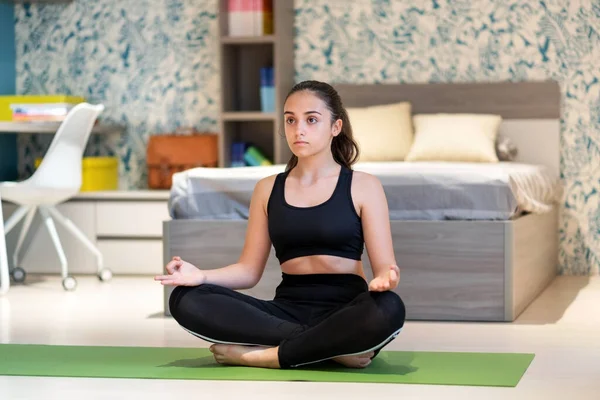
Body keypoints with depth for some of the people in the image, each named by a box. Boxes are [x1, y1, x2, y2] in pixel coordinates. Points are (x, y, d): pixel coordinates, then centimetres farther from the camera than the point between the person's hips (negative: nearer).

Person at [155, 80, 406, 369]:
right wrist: (201, 275, -10)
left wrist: (384, 279, -26)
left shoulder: (363, 186, 4)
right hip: (288, 310, 3)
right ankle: (334, 348, -24)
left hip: (344, 312, -3)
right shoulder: (267, 189, 12)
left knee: (388, 308, -39)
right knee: (186, 299, -22)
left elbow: (384, 265, -1)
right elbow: (250, 269, 9)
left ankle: (263, 354, -24)